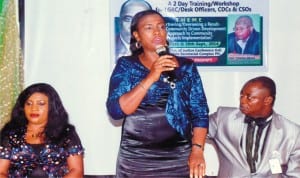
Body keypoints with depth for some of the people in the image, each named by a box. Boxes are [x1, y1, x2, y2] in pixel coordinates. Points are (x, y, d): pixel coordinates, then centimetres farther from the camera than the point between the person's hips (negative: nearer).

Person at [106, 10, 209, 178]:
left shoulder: (187, 67, 3)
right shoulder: (126, 65, 0)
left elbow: (200, 113, 1)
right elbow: (115, 110, -11)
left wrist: (197, 149, -13)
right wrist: (150, 78, -18)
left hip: (178, 158, 1)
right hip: (135, 159, -1)